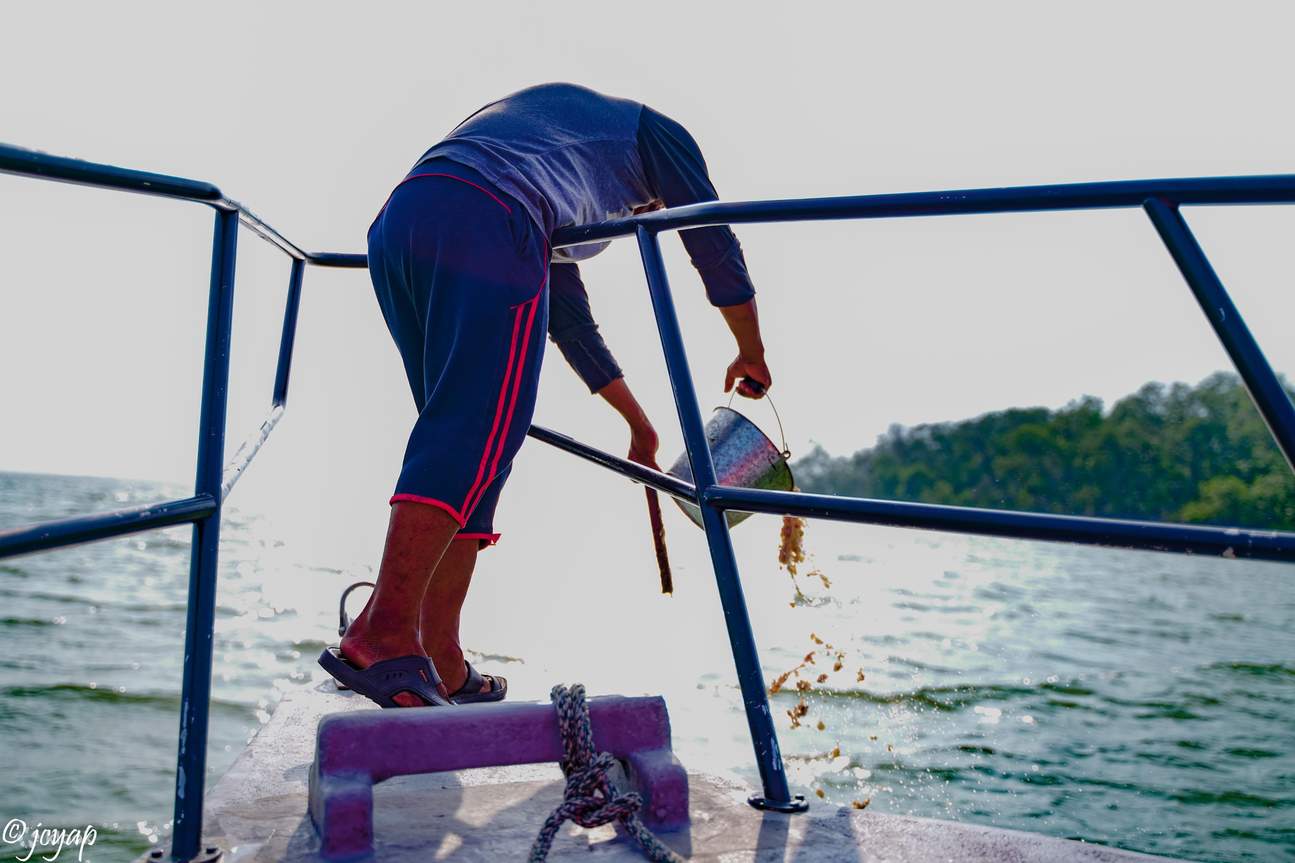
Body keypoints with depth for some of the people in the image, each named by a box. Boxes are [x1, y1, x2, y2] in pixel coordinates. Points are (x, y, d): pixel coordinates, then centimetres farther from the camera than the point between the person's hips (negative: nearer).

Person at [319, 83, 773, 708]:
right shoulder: (652, 131, 29)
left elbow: (571, 321, 43)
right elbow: (718, 252, 26)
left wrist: (640, 426, 49)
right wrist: (751, 355, 41)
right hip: (485, 223, -8)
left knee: (463, 431, 7)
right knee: (476, 434, -13)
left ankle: (443, 671, 3)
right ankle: (383, 633, -22)